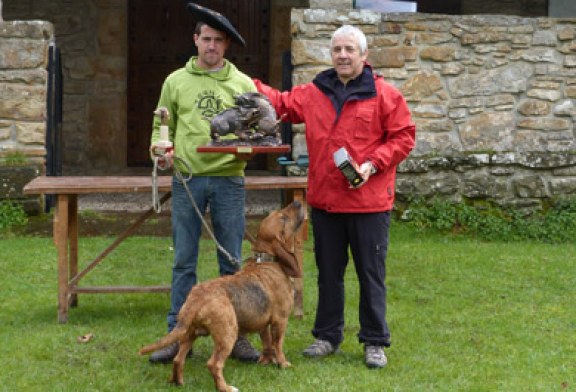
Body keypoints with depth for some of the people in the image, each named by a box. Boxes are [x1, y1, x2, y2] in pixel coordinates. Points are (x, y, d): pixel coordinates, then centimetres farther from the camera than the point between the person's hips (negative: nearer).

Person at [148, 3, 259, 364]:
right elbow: (162, 124, 13)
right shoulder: (176, 81, 7)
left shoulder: (243, 84, 7)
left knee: (232, 262, 4)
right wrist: (161, 144, -8)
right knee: (184, 261, 3)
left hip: (229, 180, 0)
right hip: (187, 180, 0)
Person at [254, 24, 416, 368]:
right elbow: (281, 103, 17)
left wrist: (373, 164, -15)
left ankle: (375, 342, 16)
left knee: (371, 274, 4)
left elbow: (404, 137, -5)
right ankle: (328, 336, 27)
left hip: (369, 202, -4)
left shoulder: (384, 94, -5)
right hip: (324, 201, 4)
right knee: (329, 272, 14)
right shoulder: (314, 94, 8)